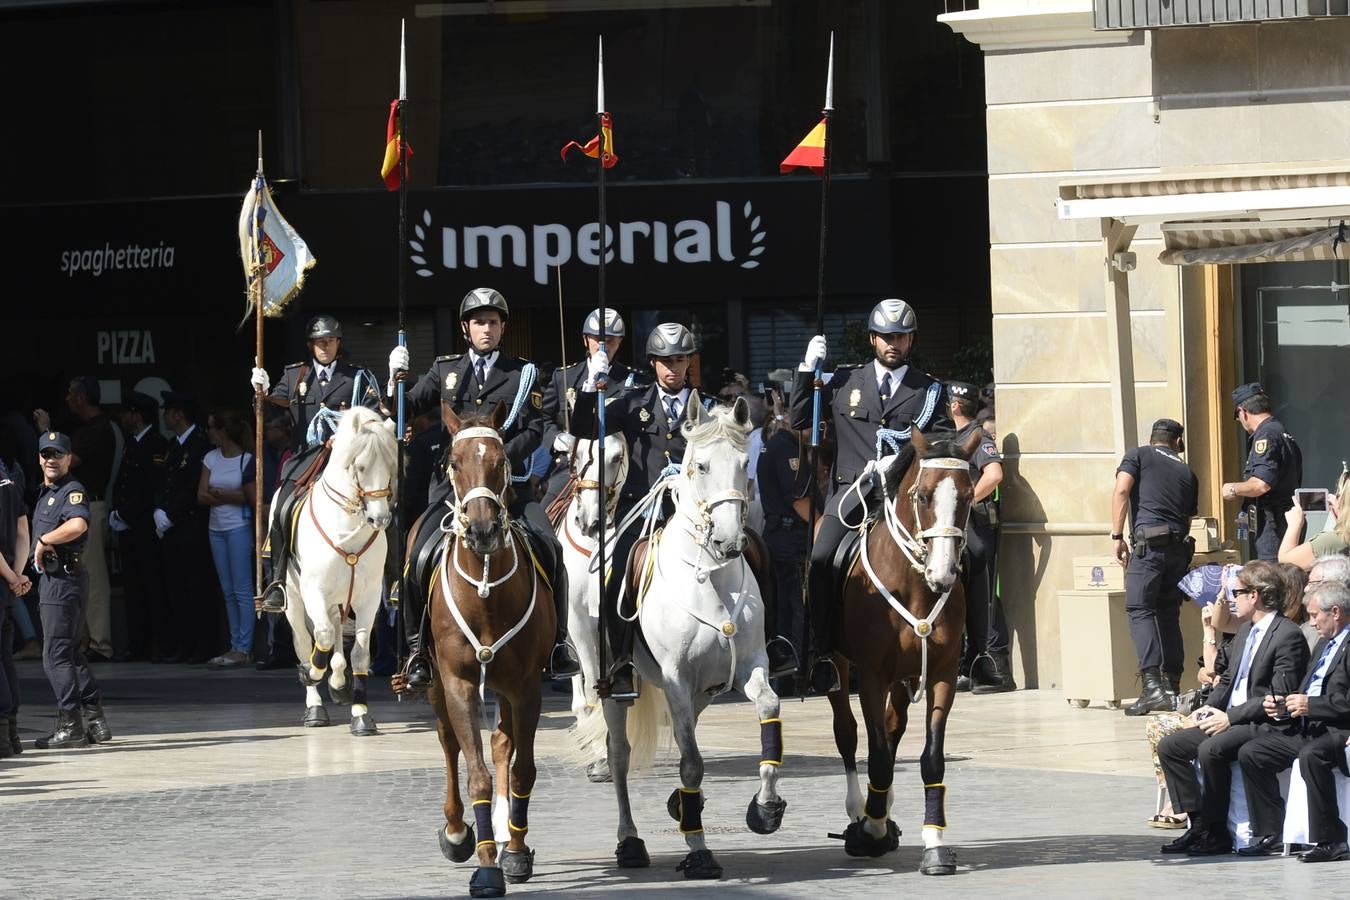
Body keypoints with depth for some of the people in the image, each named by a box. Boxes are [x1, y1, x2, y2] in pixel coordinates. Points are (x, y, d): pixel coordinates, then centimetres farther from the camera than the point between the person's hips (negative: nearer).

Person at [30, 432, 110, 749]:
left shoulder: (72, 490, -12)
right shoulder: (45, 493, 19)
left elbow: (78, 524, -32)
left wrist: (43, 540, -21)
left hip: (64, 579, -10)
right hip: (51, 580, 10)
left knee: (57, 655, -9)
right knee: (69, 653, 14)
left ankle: (70, 726, -8)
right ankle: (95, 720, 18)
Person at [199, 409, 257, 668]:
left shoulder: (247, 460, -7)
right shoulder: (211, 458, 8)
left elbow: (252, 498, -10)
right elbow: (202, 496, 2)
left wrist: (220, 495, -8)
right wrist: (233, 496, -10)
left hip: (239, 527, -6)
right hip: (216, 528, 6)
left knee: (242, 590, -6)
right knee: (228, 591, 7)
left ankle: (244, 649, -5)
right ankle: (236, 646, 10)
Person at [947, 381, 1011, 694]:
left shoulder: (977, 437, -11)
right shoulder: (954, 439, 18)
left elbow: (994, 474, -27)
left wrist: (968, 502, -19)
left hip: (977, 525, -10)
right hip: (957, 528, 10)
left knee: (984, 601, -9)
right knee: (966, 600, 12)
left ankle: (998, 671, -9)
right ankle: (974, 671, 17)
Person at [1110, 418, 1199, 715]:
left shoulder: (1139, 455, 11)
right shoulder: (1187, 473, 22)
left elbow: (1121, 492, -3)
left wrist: (1117, 536, -3)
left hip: (1150, 542, -5)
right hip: (1180, 546, 5)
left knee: (1140, 610, -7)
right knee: (1169, 614, 12)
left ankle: (1152, 684, -22)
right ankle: (1173, 686, 10)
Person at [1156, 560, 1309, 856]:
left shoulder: (1288, 636, -13)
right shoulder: (1244, 632, 17)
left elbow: (1279, 696, -19)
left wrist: (1230, 717, -19)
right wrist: (1208, 709, 3)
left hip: (1264, 725, -10)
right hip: (1229, 720, 10)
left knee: (1211, 750, -32)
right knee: (1169, 746, -1)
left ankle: (1216, 832, -20)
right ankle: (1198, 823, -5)